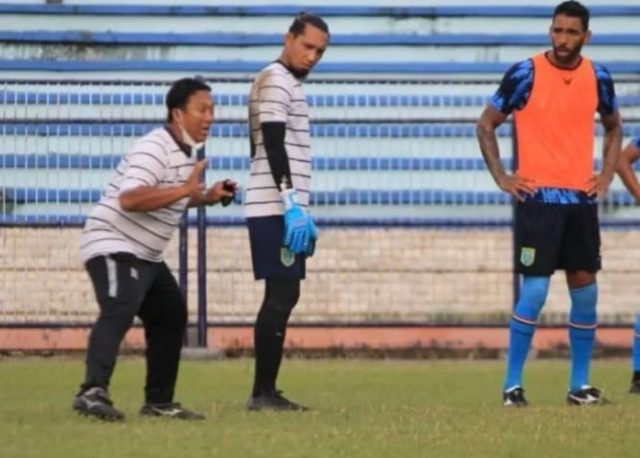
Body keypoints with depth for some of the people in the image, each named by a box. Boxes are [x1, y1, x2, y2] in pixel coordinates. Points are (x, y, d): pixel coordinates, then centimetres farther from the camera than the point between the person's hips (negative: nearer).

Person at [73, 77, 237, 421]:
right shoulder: (154, 149, -20)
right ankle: (93, 392, -43)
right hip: (114, 247, -11)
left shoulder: (185, 152, 11)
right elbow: (130, 199, -35)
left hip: (146, 255, 11)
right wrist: (186, 189, -35)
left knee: (171, 316, 16)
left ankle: (159, 401, 25)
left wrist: (206, 197, 11)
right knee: (119, 312, -29)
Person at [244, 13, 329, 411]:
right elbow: (273, 146, -19)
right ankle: (262, 393, -11)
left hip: (286, 210, 10)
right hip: (275, 210, -10)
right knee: (280, 298, -11)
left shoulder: (291, 84, 21)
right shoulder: (275, 80, -9)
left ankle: (267, 391, 13)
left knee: (285, 296, 10)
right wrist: (292, 203, -25)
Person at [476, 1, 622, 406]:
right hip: (539, 198, -4)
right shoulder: (525, 75, -7)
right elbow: (486, 125, 1)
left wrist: (607, 174, 9)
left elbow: (614, 127, 22)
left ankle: (581, 385, 15)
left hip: (582, 199, 4)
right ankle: (513, 384, -2)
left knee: (585, 292, 5)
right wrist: (501, 177, -6)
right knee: (535, 291, -10)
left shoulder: (598, 78, 5)